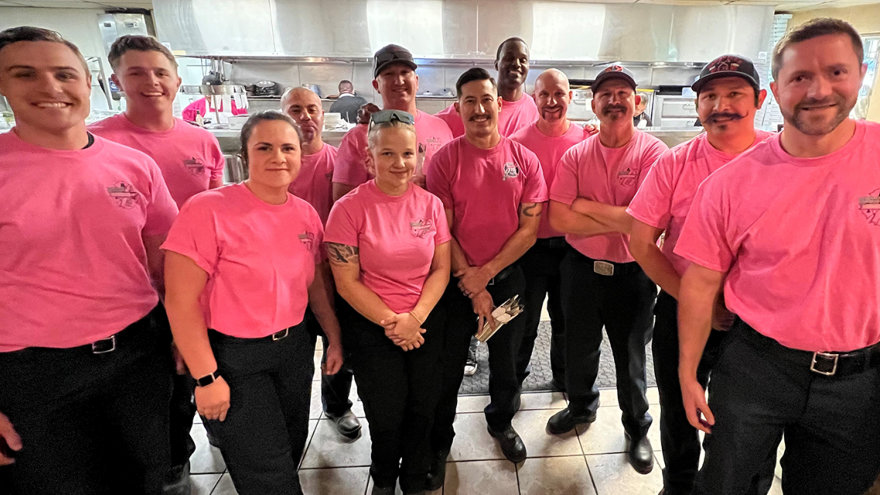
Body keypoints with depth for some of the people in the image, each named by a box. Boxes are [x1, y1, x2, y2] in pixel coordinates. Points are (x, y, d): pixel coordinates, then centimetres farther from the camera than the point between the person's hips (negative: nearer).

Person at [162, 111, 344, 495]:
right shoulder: (209, 210, -18)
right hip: (232, 355, -5)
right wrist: (206, 377, -15)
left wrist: (335, 340, 12)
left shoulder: (307, 215, 1)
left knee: (292, 451, 22)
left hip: (295, 348, 6)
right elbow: (180, 301, -16)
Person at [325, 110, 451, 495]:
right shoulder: (349, 208, -11)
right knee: (387, 416, 5)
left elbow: (441, 269, 0)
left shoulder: (430, 204, -2)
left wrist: (415, 317, -12)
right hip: (371, 327, -2)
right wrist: (391, 322, -13)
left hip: (426, 323, 3)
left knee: (422, 411, 8)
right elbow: (347, 282, -11)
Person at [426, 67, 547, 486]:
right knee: (448, 368, 11)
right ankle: (439, 443, 34)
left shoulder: (524, 159, -3)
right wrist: (471, 284, -12)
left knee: (506, 360, 19)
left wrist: (486, 273, -13)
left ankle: (501, 422, 47)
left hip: (508, 276, 2)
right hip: (458, 281, -1)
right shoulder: (445, 160, -8)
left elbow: (529, 228, -5)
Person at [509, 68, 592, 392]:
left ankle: (564, 376, 43)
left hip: (573, 245, 2)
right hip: (531, 247, -2)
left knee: (566, 320, 19)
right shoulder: (518, 141, -7)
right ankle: (513, 379, 37)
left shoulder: (587, 139, -1)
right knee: (524, 323, 13)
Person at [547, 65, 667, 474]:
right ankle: (581, 406, 49)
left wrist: (586, 205, -16)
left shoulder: (653, 152, -11)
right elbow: (559, 219, -12)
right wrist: (619, 221, -17)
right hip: (581, 268, 3)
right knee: (579, 347, 20)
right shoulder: (575, 155, -2)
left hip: (633, 272, -2)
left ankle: (637, 429, 41)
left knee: (631, 356, 15)